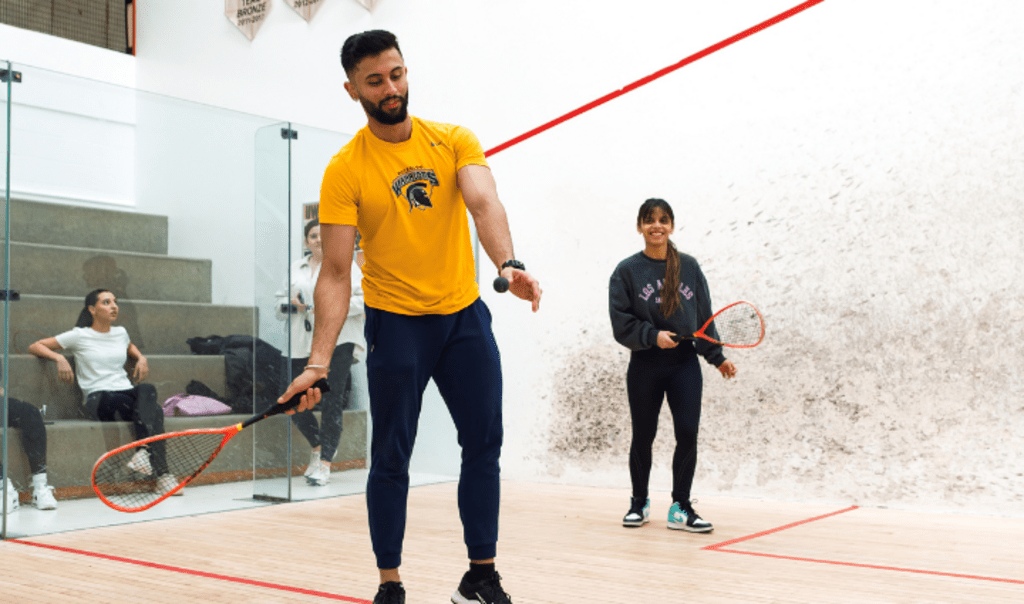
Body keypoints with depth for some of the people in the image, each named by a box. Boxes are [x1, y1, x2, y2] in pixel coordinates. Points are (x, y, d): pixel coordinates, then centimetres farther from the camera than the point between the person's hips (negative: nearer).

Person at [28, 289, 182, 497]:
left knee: (147, 390, -36)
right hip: (98, 400, -4)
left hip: (128, 393, 4)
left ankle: (145, 451, -51)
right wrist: (59, 357, -10)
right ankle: (161, 472, -39)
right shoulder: (79, 336, 5)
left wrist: (141, 358, 22)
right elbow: (35, 346, 9)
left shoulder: (120, 332, 20)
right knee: (153, 411, -35)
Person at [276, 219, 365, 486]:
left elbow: (364, 299, -2)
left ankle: (324, 463, -1)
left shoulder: (345, 264, 5)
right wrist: (291, 303, -2)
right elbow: (279, 304, 20)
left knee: (333, 401, -7)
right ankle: (318, 445, 31)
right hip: (302, 344, 5)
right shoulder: (296, 268, 19)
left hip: (337, 341, -4)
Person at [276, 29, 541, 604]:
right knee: (391, 458, 1)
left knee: (484, 444, 7)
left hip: (465, 315, 3)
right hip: (395, 322, -3)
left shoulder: (454, 141, -2)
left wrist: (509, 263, -42)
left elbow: (484, 203, -20)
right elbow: (336, 273, -12)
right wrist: (318, 362, -22)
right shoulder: (345, 170, -9)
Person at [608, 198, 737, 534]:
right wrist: (652, 335, -18)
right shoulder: (627, 271, 1)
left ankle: (680, 508, 8)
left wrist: (717, 357, 7)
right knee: (643, 437, 9)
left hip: (685, 364, 1)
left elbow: (704, 317, 11)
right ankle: (639, 503, 27)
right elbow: (621, 321, -5)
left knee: (688, 435, -7)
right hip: (645, 367, -1)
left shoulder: (689, 268, 8)